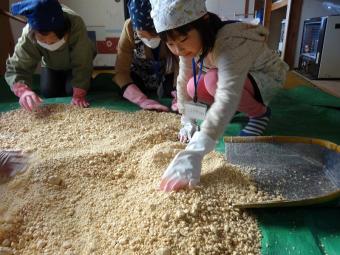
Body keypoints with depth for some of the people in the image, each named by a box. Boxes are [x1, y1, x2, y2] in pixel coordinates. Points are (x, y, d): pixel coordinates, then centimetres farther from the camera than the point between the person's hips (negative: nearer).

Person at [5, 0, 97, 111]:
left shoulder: (76, 25, -43)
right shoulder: (28, 36, -37)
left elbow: (81, 64, -38)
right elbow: (15, 68, -36)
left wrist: (79, 95, -41)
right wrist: (23, 90, -57)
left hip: (75, 61, -2)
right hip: (51, 65, 2)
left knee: (72, 90, -16)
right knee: (48, 92, -6)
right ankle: (62, 78, 26)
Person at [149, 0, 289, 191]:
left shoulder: (230, 44, -40)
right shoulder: (191, 44, -16)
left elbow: (227, 98, -52)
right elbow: (183, 82, -9)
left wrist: (194, 152, -61)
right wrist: (187, 122, -14)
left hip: (268, 78, -7)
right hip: (232, 75, 7)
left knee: (215, 80, -34)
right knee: (194, 88, -17)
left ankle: (260, 113, -8)